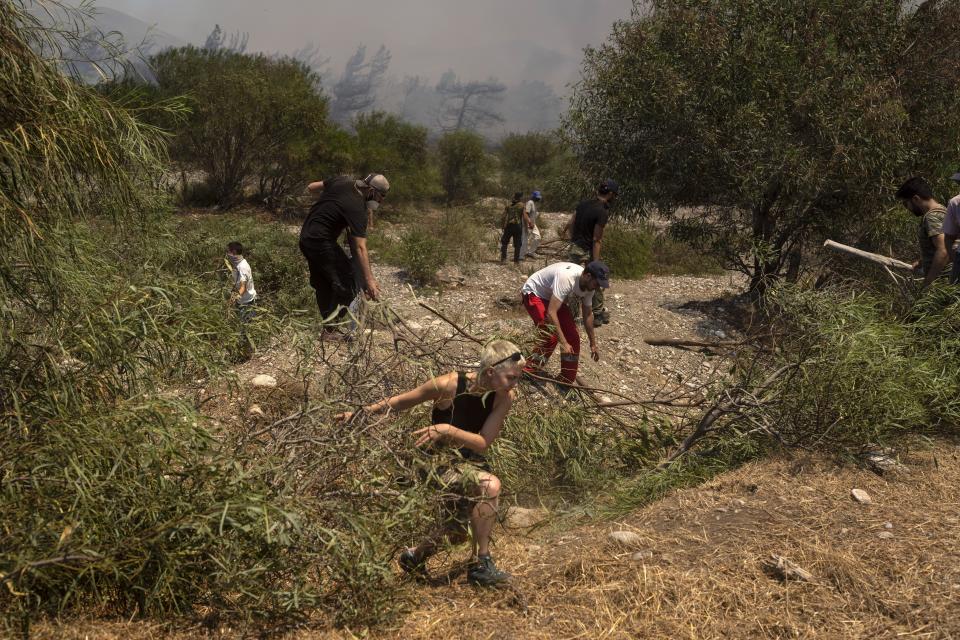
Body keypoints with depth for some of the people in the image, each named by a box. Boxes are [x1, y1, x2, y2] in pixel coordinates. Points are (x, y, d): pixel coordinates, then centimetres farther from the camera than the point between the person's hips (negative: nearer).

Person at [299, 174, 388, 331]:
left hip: (306, 238, 9)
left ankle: (328, 324, 23)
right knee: (345, 280, -7)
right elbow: (360, 248, -26)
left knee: (322, 284, 15)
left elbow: (311, 188, 14)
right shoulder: (358, 209, -21)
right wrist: (369, 279, -27)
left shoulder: (341, 181, 0)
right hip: (321, 242, -9)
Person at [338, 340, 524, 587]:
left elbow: (483, 444, -18)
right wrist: (363, 412, -15)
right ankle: (481, 562, -13)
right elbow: (401, 401, -11)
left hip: (469, 459, 6)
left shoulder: (505, 397, -14)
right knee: (490, 485, -28)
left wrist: (449, 430, -33)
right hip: (437, 457, -6)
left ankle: (416, 555, 33)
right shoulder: (449, 385, -25)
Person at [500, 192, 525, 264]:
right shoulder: (521, 205, -2)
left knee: (504, 242, 15)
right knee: (517, 245, 5)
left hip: (508, 226, 3)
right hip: (517, 226, -3)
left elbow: (504, 216, 5)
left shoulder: (509, 205, 7)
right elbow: (524, 216, -7)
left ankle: (503, 258, 5)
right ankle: (516, 260, 3)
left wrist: (503, 225, 13)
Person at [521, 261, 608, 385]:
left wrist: (593, 344, 10)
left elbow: (588, 314, 3)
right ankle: (529, 375, -10)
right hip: (533, 293, -8)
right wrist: (563, 343, -42)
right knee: (551, 335, -24)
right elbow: (551, 313, -42)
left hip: (553, 297, 8)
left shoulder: (589, 286, -13)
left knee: (573, 337, 0)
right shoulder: (566, 278, -39)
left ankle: (566, 382, 14)